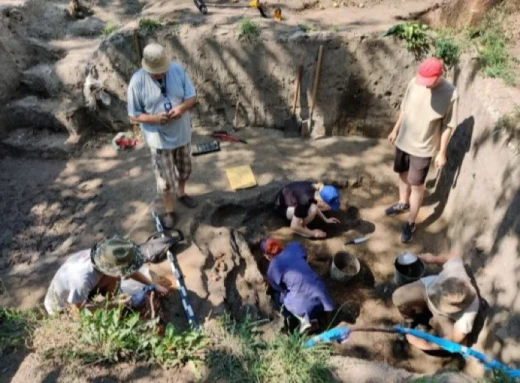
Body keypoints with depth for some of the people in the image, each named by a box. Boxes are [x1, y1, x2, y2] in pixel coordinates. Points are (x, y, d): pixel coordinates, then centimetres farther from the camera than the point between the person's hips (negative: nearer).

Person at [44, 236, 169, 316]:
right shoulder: (82, 280, -44)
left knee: (113, 278, -15)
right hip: (62, 308, -6)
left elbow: (129, 270, -6)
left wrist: (153, 286, -7)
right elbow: (80, 308, -25)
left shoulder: (103, 255, -25)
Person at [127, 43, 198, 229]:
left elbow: (192, 96, -4)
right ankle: (169, 211, 30)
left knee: (184, 169, 24)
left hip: (182, 133, 4)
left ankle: (181, 193, 52)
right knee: (165, 178, 8)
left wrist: (182, 108, -26)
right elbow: (134, 115, -12)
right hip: (159, 138, -3)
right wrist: (154, 118, -30)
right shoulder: (137, 82, -18)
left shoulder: (177, 70, -11)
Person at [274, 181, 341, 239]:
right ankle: (302, 226, -5)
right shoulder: (304, 202, -37)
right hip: (281, 206, -8)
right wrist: (313, 233, -17)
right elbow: (294, 227, -29)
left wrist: (326, 220, 9)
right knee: (312, 210, -30)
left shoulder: (316, 191, -15)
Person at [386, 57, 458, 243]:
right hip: (403, 140, 5)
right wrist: (395, 130, 14)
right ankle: (403, 203, 49)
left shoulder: (450, 94, -20)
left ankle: (411, 223, 20)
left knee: (417, 185, 4)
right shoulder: (415, 83, -9)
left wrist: (442, 152, -8)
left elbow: (448, 126, -12)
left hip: (423, 148, -5)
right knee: (403, 174, 23)